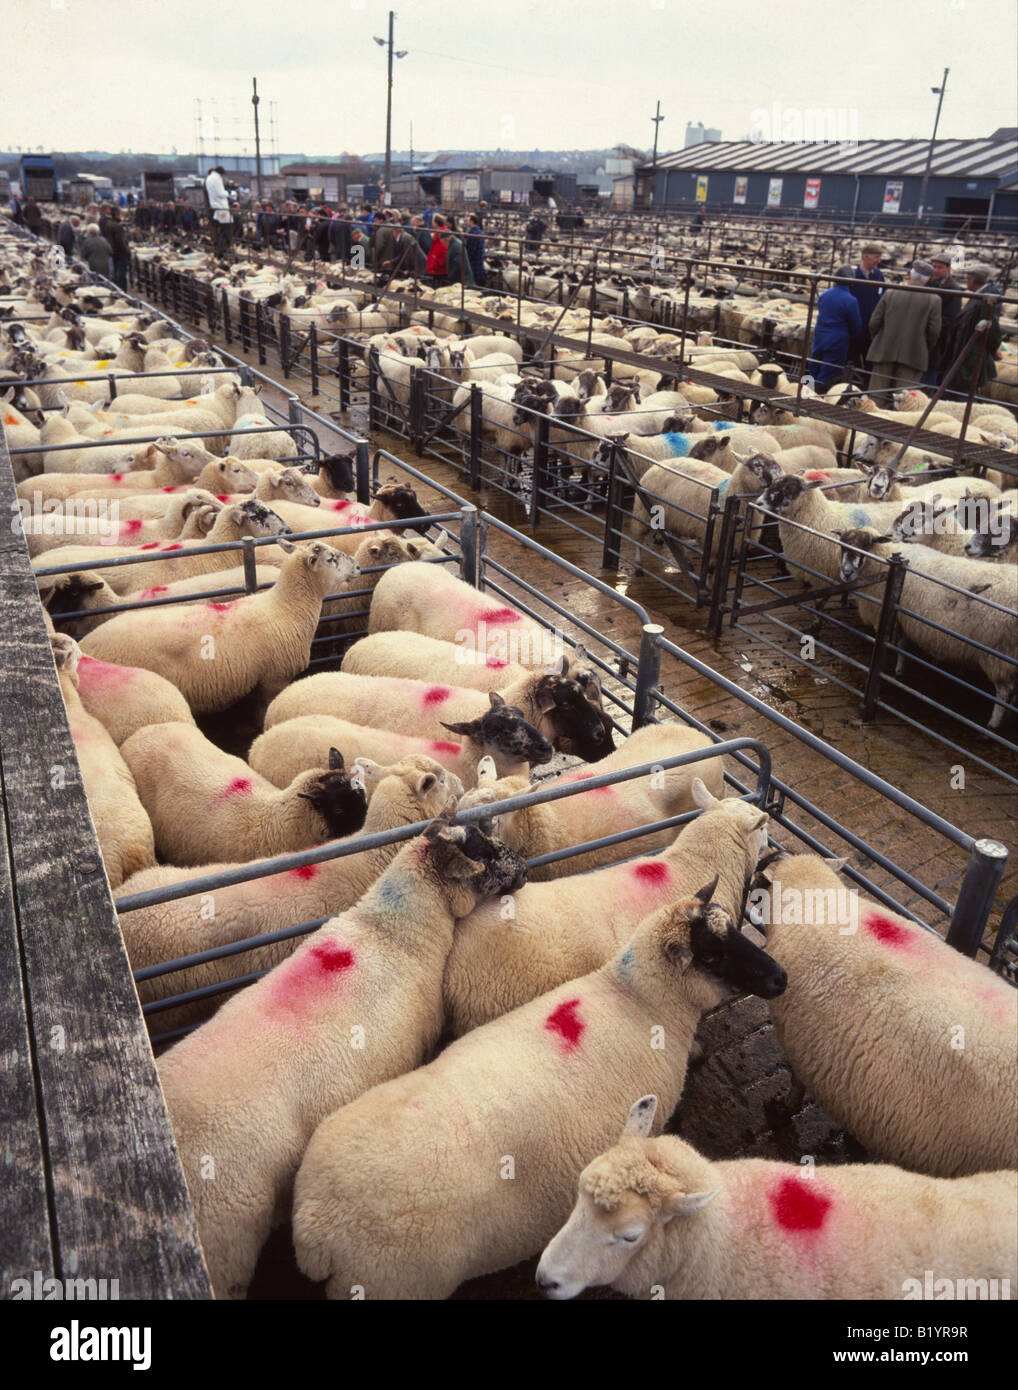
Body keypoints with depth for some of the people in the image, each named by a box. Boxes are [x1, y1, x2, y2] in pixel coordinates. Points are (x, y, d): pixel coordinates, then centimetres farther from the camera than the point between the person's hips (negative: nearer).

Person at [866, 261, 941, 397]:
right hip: (913, 356, -1)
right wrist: (926, 351, 11)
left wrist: (876, 343, 16)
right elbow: (934, 331, -5)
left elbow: (874, 323, 1)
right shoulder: (933, 299, -4)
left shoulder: (889, 293, 0)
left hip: (885, 352, 1)